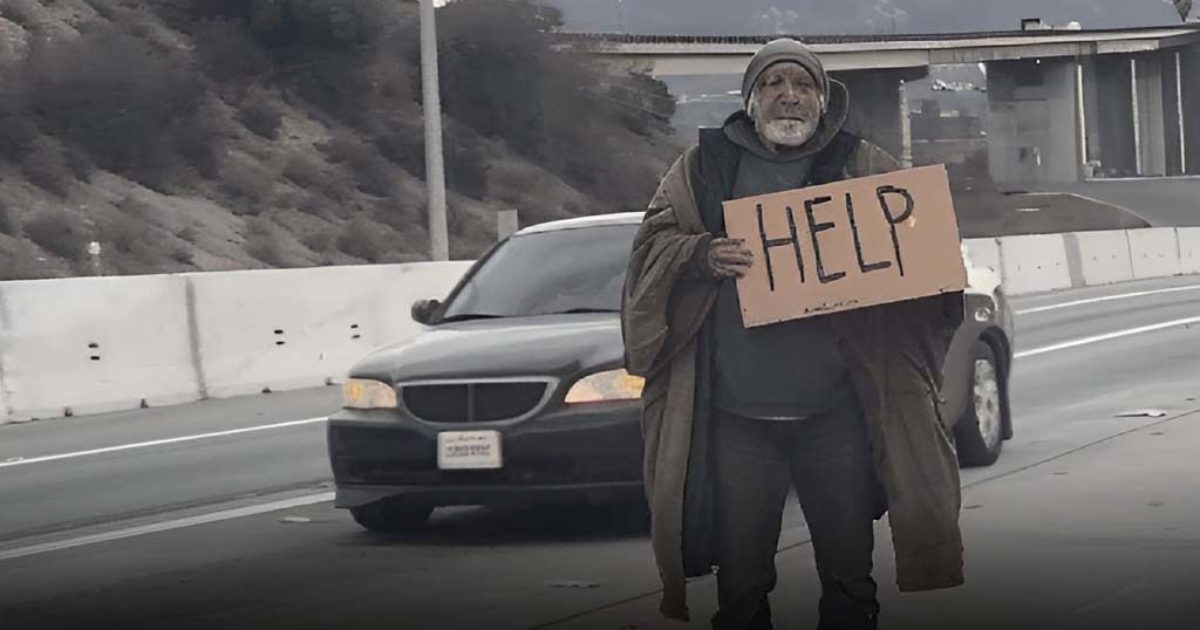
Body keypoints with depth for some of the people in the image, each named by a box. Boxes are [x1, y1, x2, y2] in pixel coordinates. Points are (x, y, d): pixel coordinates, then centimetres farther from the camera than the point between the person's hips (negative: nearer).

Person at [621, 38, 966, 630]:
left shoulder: (866, 169, 10)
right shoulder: (705, 168, 9)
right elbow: (653, 242, 3)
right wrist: (702, 256, -18)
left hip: (836, 411, 0)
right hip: (736, 415, 0)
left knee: (850, 580, 7)